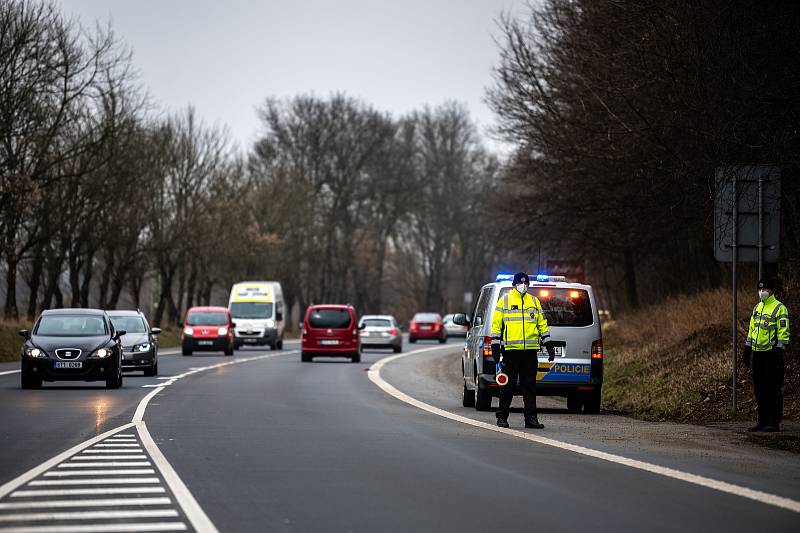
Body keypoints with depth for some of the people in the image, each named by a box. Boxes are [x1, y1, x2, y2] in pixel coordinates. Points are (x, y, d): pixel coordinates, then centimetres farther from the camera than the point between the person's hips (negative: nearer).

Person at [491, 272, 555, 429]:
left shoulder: (534, 301, 14)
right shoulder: (504, 300, 5)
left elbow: (542, 324, 18)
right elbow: (496, 323, 3)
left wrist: (549, 345, 13)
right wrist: (495, 346, -3)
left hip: (530, 350, 3)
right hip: (511, 350, -3)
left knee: (529, 385, 3)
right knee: (508, 384, 1)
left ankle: (531, 418, 5)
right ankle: (502, 417, 9)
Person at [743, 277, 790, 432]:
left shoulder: (779, 308, -7)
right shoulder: (757, 308, 17)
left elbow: (783, 332, -12)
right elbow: (752, 329, 23)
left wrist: (779, 350, -18)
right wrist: (747, 349, 18)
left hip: (772, 354, -8)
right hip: (758, 354, 8)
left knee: (773, 389, -4)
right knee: (760, 389, 9)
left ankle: (774, 422, -2)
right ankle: (762, 421, 15)